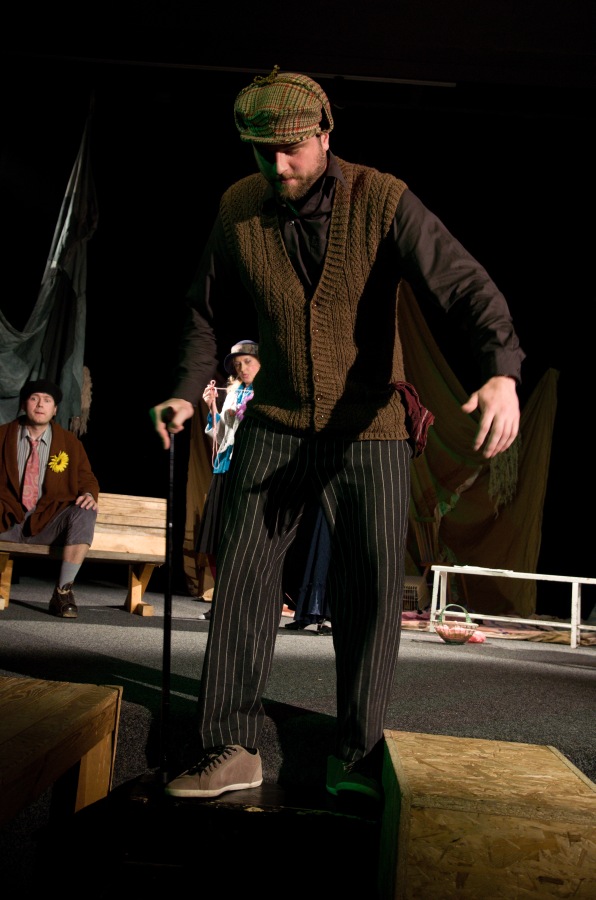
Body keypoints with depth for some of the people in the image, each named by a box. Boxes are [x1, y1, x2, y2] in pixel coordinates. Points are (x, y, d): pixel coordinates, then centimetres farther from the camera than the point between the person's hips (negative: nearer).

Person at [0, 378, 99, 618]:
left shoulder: (69, 442, 9)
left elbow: (87, 479, 12)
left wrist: (89, 494, -13)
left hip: (48, 523, 1)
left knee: (84, 514, -31)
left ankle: (63, 592, -22)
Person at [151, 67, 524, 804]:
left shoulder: (383, 202, -12)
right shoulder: (238, 210, -3)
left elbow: (464, 284, -22)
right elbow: (207, 309, 12)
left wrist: (501, 371, -41)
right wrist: (187, 393, 1)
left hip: (369, 430, -2)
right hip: (274, 426, 3)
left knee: (372, 594, 1)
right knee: (242, 581, -2)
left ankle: (356, 757, 16)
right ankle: (229, 749, 9)